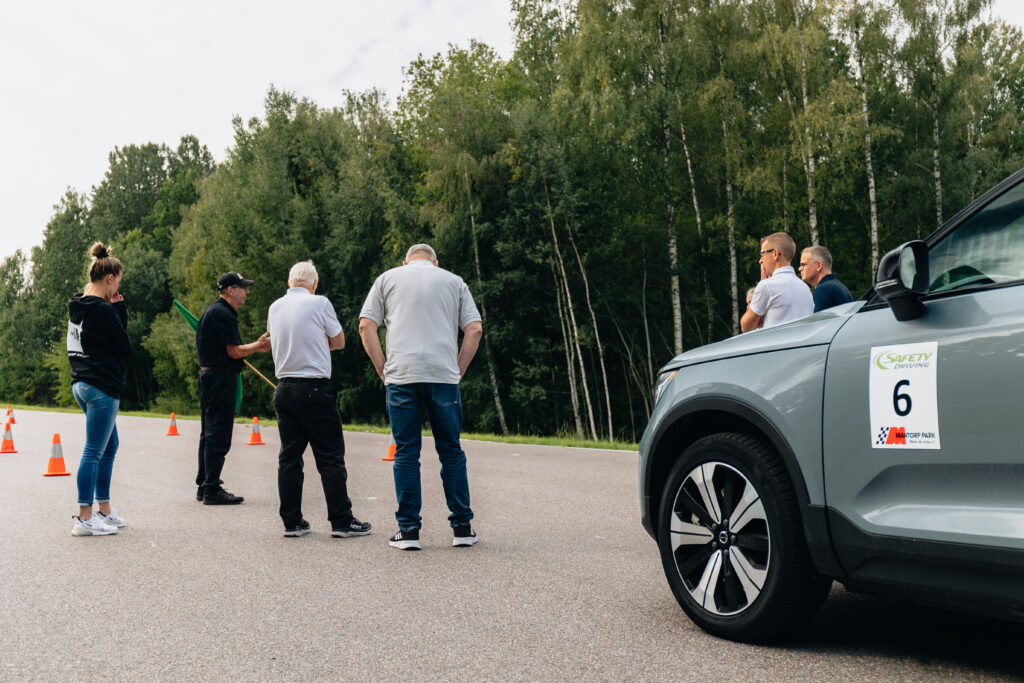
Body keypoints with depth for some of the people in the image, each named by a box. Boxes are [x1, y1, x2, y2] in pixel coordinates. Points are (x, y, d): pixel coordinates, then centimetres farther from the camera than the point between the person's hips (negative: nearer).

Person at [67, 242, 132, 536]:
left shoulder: (78, 307, 11)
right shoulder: (103, 310, -17)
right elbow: (125, 348, -10)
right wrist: (120, 311, -5)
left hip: (82, 384, 10)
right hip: (102, 387, -10)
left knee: (109, 447, 19)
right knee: (94, 452, -5)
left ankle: (104, 509, 26)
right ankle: (84, 518, 0)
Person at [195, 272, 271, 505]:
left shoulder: (213, 311, 19)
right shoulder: (222, 313, -15)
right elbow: (234, 352, -16)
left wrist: (256, 347, 17)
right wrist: (258, 345, -2)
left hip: (210, 377, 11)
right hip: (220, 378, -11)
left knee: (210, 434, 15)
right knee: (218, 436, -8)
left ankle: (203, 486, 23)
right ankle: (212, 490, -5)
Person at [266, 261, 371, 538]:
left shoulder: (274, 307, 10)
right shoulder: (319, 303, -6)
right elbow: (339, 341, 3)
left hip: (284, 388, 6)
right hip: (315, 389, -6)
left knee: (289, 458, 9)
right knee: (330, 458, 0)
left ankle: (292, 522, 12)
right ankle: (341, 521, 2)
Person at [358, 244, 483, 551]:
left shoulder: (388, 278, 15)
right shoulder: (454, 281, 16)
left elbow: (366, 326, 6)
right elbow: (474, 329, 7)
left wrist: (383, 369, 8)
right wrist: (458, 370, 10)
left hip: (400, 376, 0)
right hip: (443, 376, 0)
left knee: (405, 454, 5)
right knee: (451, 452, 8)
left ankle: (408, 529, 5)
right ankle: (462, 528, 11)